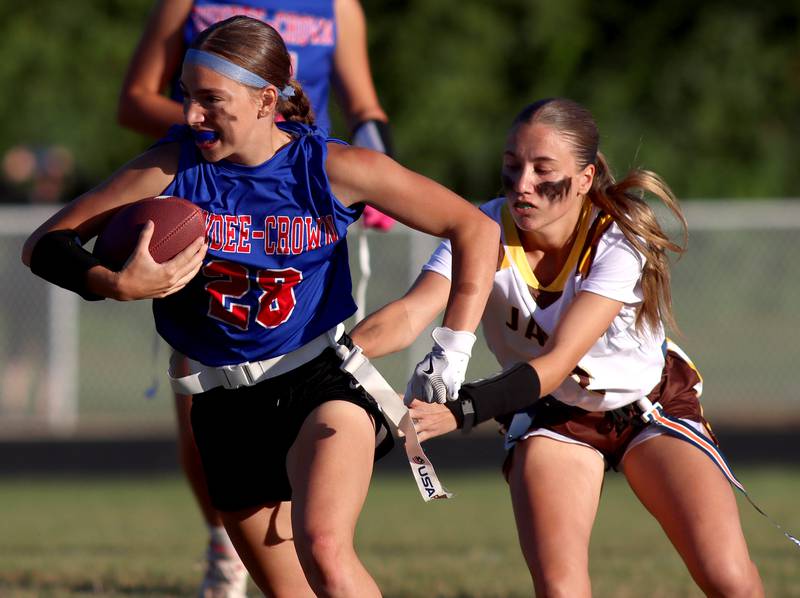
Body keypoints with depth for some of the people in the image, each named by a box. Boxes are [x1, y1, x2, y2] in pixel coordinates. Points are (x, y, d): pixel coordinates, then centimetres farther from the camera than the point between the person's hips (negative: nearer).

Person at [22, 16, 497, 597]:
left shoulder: (331, 168, -11)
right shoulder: (171, 167, -8)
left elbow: (475, 229, -4)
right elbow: (44, 245, -4)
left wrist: (453, 353, -11)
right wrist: (117, 285, -25)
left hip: (323, 376, -3)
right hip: (226, 404, 3)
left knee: (323, 551, -30)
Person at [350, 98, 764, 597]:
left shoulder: (619, 244, -29)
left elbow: (558, 361, -39)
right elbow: (410, 315, -36)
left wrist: (461, 410, -54)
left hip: (653, 401, -1)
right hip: (551, 415, 1)